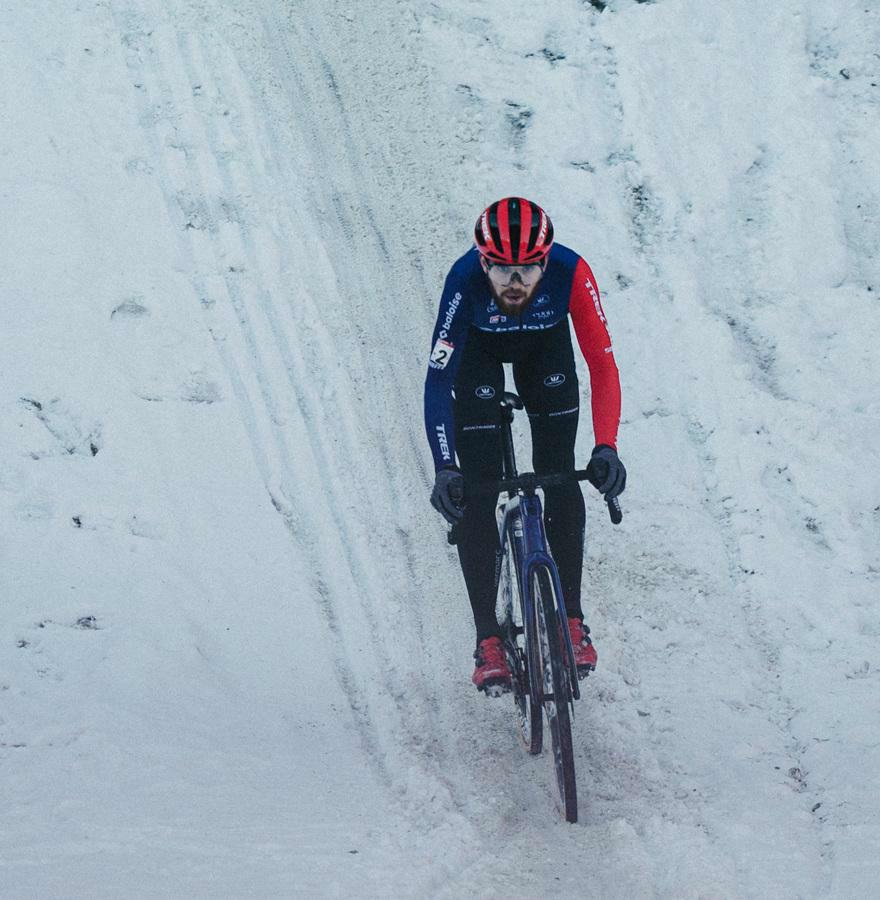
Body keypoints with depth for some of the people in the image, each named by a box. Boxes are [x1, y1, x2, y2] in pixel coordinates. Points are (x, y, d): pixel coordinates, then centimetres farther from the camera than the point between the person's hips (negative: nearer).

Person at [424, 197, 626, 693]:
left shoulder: (570, 271, -38)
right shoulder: (465, 279, -39)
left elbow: (603, 364, -35)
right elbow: (438, 379, -38)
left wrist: (606, 447, -46)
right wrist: (445, 469, -48)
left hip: (545, 345, 1)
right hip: (479, 348, -1)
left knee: (560, 476, -9)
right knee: (475, 492, -9)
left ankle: (572, 618, 6)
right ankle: (488, 639, -1)